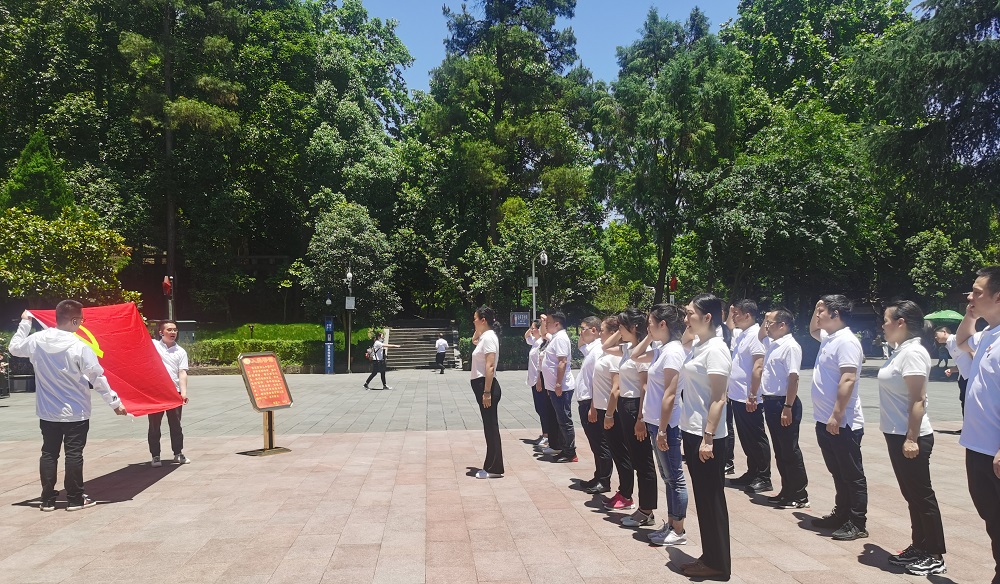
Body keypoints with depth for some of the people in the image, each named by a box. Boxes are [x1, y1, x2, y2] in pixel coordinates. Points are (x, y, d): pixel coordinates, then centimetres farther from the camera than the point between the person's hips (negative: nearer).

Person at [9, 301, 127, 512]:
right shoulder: (79, 347, -20)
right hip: (76, 413, -5)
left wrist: (24, 323, 27)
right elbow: (97, 378, -16)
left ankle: (47, 499, 18)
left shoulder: (36, 340, -5)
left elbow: (14, 348, 18)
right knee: (74, 454, 3)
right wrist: (114, 401, -6)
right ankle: (75, 499, 10)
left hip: (47, 412, 5)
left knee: (49, 453, 13)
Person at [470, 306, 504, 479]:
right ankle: (491, 466, 20)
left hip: (486, 386, -10)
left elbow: (490, 367, -22)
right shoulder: (484, 336, 13)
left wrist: (487, 392, -24)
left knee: (491, 427, -4)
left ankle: (494, 469, 3)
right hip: (482, 386, 10)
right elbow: (474, 340, 39)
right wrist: (478, 330, 20)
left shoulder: (489, 337, -16)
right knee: (489, 427, 13)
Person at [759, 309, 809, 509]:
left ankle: (800, 495, 9)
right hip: (770, 402, 9)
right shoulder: (773, 343, 10)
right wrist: (764, 321, 15)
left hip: (784, 403, -9)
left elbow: (793, 379, -22)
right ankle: (787, 491, 24)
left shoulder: (790, 346, -16)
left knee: (790, 450, -1)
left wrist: (788, 408, -25)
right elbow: (760, 336, 34)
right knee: (779, 450, 14)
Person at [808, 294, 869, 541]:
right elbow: (812, 331, 37)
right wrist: (816, 310, 18)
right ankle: (842, 514, 29)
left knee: (852, 475, 1)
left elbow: (848, 379, -24)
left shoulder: (846, 341, -17)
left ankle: (857, 523, 9)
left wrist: (837, 415, -26)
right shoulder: (829, 337, 13)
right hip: (825, 420, 10)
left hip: (842, 423, -10)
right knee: (837, 472, 18)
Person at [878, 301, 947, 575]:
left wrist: (911, 438, -24)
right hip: (897, 435, 10)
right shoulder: (901, 351, 12)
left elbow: (918, 400, -22)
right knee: (912, 495, 16)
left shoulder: (913, 352, -17)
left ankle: (935, 557, 9)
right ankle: (918, 547, 25)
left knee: (921, 495, -1)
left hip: (910, 437, -10)